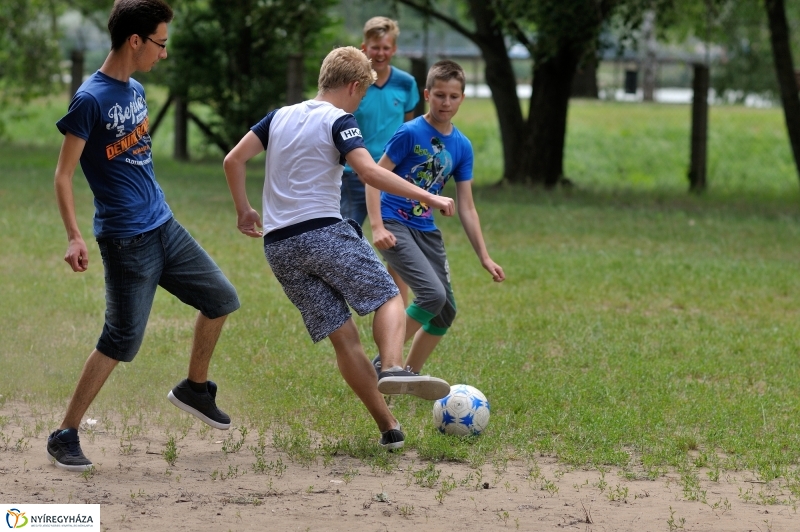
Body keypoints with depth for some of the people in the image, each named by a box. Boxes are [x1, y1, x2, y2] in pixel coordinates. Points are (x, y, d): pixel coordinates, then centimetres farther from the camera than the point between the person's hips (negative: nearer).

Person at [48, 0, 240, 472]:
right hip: (127, 241, -8)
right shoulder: (91, 99, -17)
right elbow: (64, 175, -16)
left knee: (221, 299, 12)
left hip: (163, 227, 8)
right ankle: (65, 437, 1)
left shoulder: (136, 91, 8)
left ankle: (195, 388, 32)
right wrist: (74, 237, -26)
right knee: (123, 339, -7)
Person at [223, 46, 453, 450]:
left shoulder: (280, 117, 16)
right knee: (388, 299, 7)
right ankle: (392, 368, -24)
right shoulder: (339, 121, -3)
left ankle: (388, 427, 0)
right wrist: (427, 197, -16)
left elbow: (233, 161, 13)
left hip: (278, 247, 6)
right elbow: (369, 172, -18)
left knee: (342, 335, 5)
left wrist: (243, 211, 24)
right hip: (324, 231, -6)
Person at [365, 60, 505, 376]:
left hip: (426, 230, 7)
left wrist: (484, 257, 7)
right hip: (395, 226, -7)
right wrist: (377, 227, -21)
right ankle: (383, 365, -12)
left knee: (445, 313, 8)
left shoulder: (461, 146, 6)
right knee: (433, 294, -24)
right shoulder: (411, 133, -12)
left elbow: (466, 207, 10)